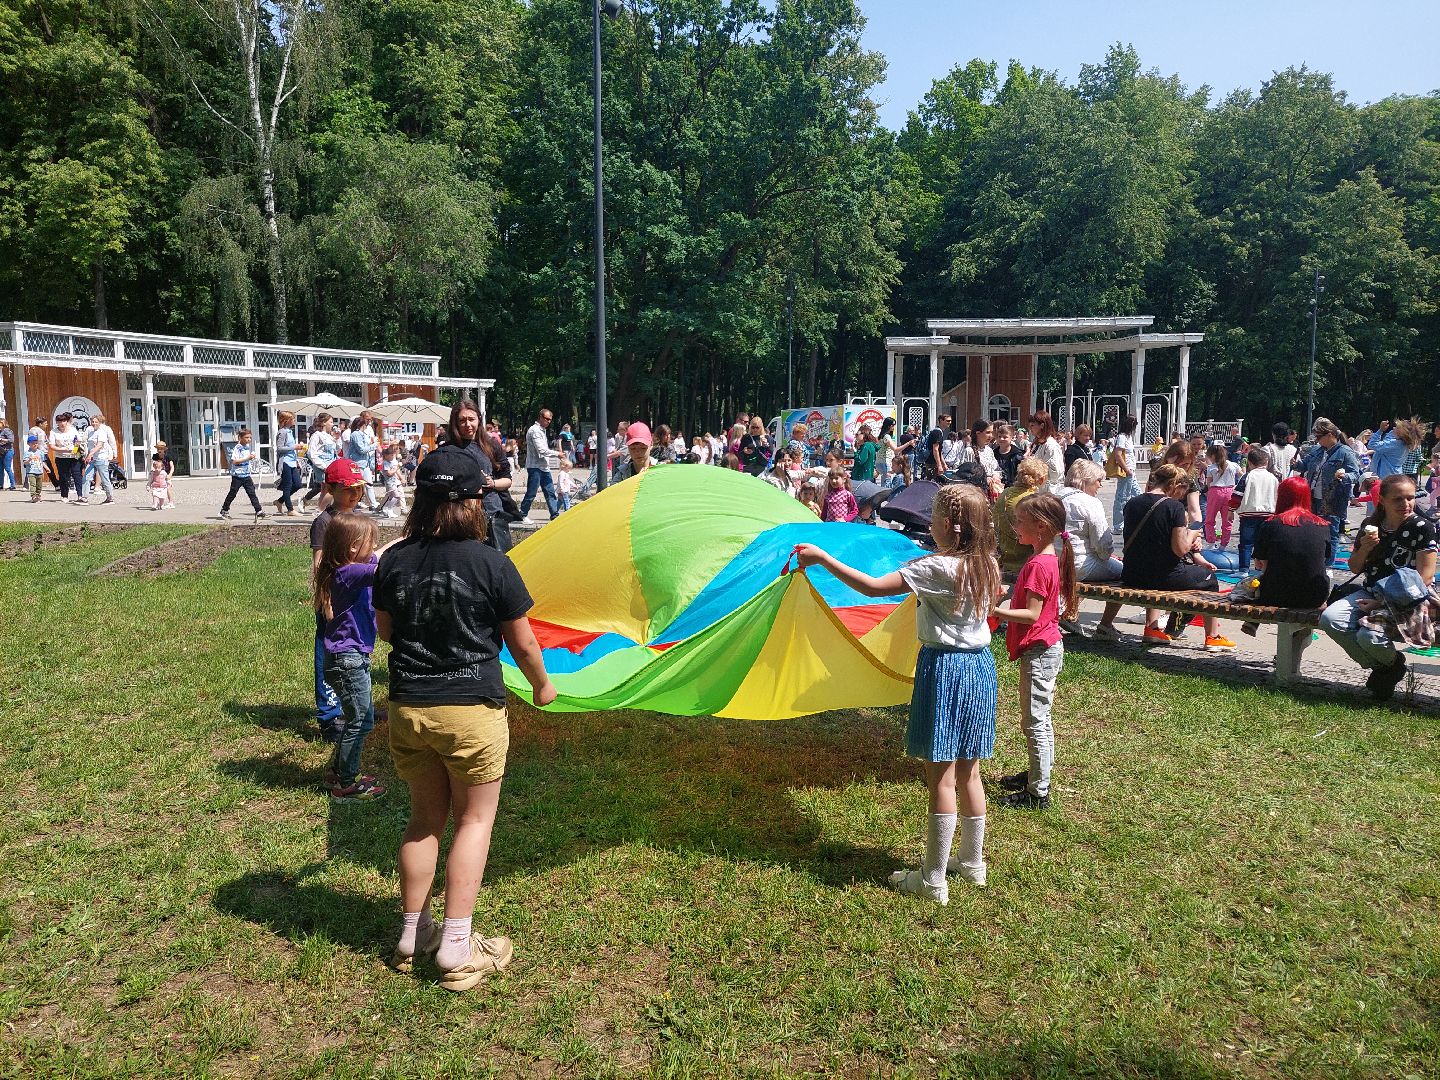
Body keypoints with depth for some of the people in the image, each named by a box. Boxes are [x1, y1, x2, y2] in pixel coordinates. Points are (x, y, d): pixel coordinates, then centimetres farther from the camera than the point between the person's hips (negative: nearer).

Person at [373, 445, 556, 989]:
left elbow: (385, 630, 11)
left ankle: (411, 935, 29)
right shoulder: (492, 565, -14)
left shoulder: (394, 561, -3)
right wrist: (541, 685, 13)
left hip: (408, 709, 4)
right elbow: (522, 642, -6)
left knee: (424, 818, 20)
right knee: (474, 820, 11)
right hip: (472, 710, -4)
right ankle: (456, 948, 12)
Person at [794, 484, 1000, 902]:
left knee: (941, 777, 0)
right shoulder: (986, 566, 4)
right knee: (967, 772, 18)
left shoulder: (937, 568, -19)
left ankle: (933, 881, 9)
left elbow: (872, 586, -24)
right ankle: (972, 863, 31)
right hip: (979, 666, 8)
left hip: (944, 669, -8)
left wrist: (822, 558, -17)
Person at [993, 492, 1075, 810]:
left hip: (1038, 652, -11)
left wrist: (994, 611, -24)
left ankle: (1038, 793, 6)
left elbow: (1031, 615, -24)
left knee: (1034, 723, -2)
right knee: (1040, 718, 21)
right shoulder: (1051, 559, 9)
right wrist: (1004, 607, 10)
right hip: (1047, 648, 11)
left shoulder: (1039, 564, -22)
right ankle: (1038, 774, 35)